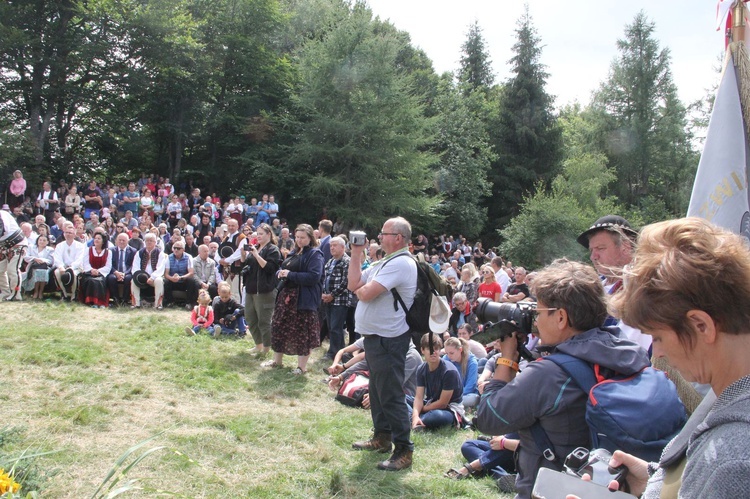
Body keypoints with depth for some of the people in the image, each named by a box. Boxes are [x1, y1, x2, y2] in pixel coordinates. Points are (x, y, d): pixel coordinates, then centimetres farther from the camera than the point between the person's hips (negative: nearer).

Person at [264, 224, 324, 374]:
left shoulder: (315, 254, -10)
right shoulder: (294, 253, 15)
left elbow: (314, 277, -22)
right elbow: (282, 269, 23)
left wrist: (290, 275, -19)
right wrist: (280, 273, -2)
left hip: (303, 299, -8)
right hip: (287, 295, 8)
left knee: (302, 333, -1)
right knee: (279, 327, 14)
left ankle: (302, 366, 11)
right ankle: (277, 360, 30)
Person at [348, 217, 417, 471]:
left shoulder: (400, 263, -20)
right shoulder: (385, 263, 13)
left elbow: (366, 293, -25)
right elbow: (354, 284, 8)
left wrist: (360, 289, -2)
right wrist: (356, 254, 4)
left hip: (388, 339, -11)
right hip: (374, 336, 11)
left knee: (391, 396, -5)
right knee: (377, 391, 21)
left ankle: (404, 451, 4)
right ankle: (382, 438, 35)